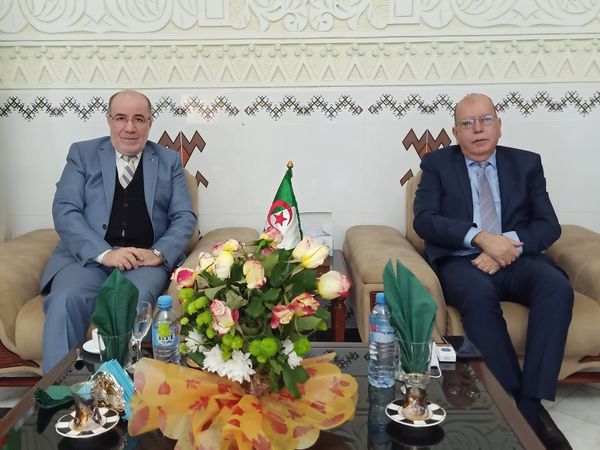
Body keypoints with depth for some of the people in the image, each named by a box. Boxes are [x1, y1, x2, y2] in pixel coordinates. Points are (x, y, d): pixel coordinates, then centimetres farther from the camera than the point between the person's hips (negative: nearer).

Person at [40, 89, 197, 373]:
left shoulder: (169, 161, 16)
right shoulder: (82, 153, 13)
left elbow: (185, 217, 9)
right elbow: (64, 210, 2)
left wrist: (160, 253, -12)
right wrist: (104, 253, -15)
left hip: (146, 258, 0)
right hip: (88, 255, 1)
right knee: (66, 300, -31)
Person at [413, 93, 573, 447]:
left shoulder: (527, 163, 15)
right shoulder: (437, 163, 9)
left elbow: (549, 225, 6)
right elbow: (424, 220, -5)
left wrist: (508, 245, -14)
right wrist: (481, 237, -19)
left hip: (516, 259, 3)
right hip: (461, 261, -2)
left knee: (558, 287, -29)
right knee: (478, 293, -36)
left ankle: (531, 402, -26)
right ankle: (512, 400, -24)